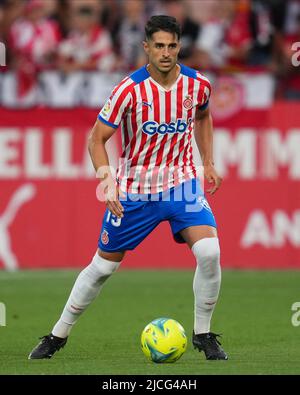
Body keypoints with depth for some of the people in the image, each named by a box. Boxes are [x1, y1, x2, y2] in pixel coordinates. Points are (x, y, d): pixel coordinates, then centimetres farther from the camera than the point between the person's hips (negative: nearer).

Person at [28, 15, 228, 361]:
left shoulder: (197, 85, -7)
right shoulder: (130, 90, -18)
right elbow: (96, 139, -11)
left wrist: (208, 163, 12)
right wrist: (107, 179, -25)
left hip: (181, 183, 2)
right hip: (133, 190, -2)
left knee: (209, 251, -20)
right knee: (102, 266, 6)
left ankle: (203, 334, -1)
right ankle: (58, 335, 25)